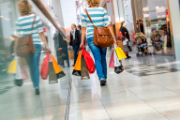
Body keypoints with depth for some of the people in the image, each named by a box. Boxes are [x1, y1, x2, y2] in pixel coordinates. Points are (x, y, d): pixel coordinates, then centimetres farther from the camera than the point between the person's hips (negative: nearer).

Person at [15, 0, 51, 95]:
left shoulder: (19, 21, -2)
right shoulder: (36, 17, 0)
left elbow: (18, 36, -4)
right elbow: (41, 33, 0)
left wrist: (15, 49, 4)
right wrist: (46, 45, 3)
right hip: (36, 45, 0)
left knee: (31, 67, 13)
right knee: (36, 66, 5)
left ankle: (36, 86, 17)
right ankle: (37, 86, -5)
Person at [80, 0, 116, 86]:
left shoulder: (84, 12, 3)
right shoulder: (103, 10, 2)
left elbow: (84, 28, 3)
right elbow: (108, 25, -2)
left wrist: (82, 41, 7)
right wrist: (113, 37, 2)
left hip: (91, 38, -1)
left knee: (97, 58, 0)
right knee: (103, 58, 13)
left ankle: (101, 77, -15)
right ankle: (104, 78, 20)